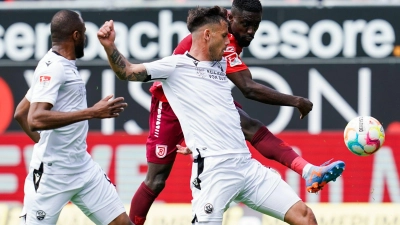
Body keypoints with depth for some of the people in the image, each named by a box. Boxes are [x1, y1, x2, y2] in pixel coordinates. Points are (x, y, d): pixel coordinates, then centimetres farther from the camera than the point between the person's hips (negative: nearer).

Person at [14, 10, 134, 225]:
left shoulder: (64, 66, 14)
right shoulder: (52, 67, -14)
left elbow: (20, 113, 22)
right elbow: (35, 119, -28)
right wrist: (92, 112, -27)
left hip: (83, 166, 9)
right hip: (52, 171, -9)